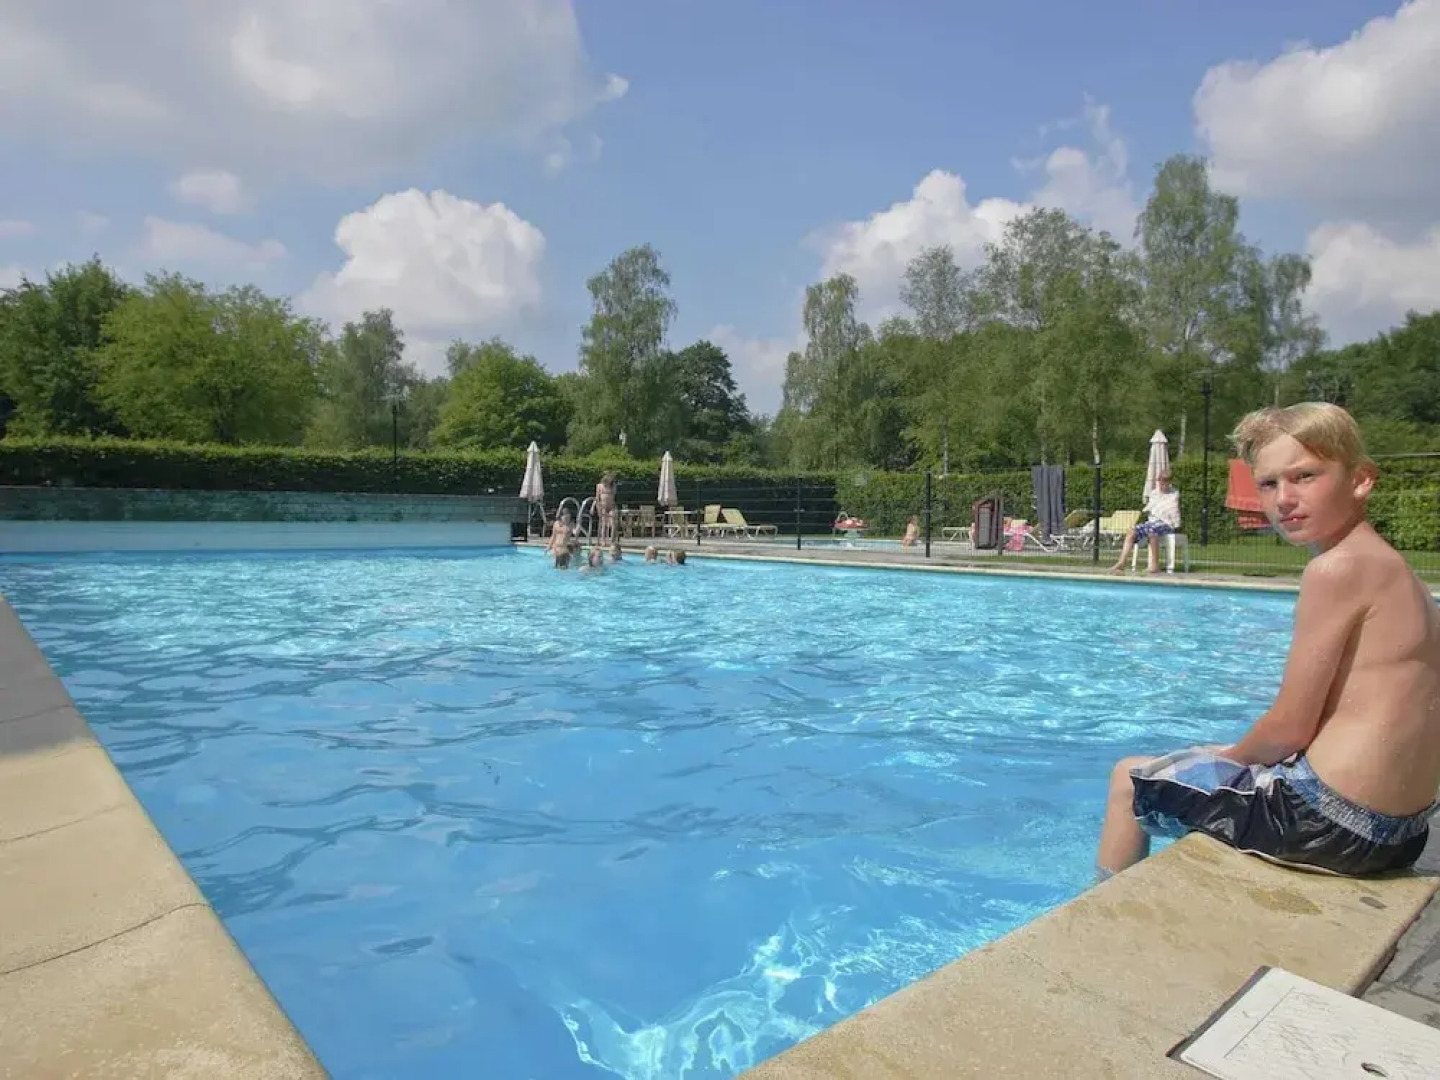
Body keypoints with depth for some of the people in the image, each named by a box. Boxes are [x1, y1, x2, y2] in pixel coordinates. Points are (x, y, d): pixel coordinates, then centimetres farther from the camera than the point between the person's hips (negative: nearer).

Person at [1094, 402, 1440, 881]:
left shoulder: (1338, 567, -18)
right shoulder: (1396, 571, 10)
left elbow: (1290, 728, -17)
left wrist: (1233, 756, 2)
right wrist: (1238, 756, 12)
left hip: (1331, 821, -9)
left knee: (1129, 779, 7)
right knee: (1221, 763, 33)